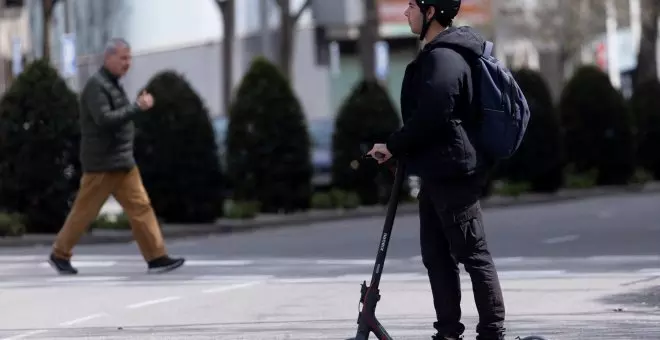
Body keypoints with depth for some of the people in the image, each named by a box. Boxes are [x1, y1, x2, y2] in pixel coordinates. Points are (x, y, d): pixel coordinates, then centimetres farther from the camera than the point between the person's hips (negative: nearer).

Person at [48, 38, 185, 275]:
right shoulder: (96, 86, -14)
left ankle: (157, 258, -5)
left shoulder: (113, 85, 16)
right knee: (84, 211, 1)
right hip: (101, 164, -9)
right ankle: (59, 255, 16)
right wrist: (138, 107, -24)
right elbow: (104, 119, -25)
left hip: (123, 162, 9)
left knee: (140, 207, -1)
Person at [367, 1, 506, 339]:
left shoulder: (443, 58, -17)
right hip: (438, 172, 11)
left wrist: (394, 146, -12)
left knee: (473, 254, -6)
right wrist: (401, 149, 21)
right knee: (436, 255, 11)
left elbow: (430, 117, -22)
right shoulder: (435, 54, 16)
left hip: (452, 172, -11)